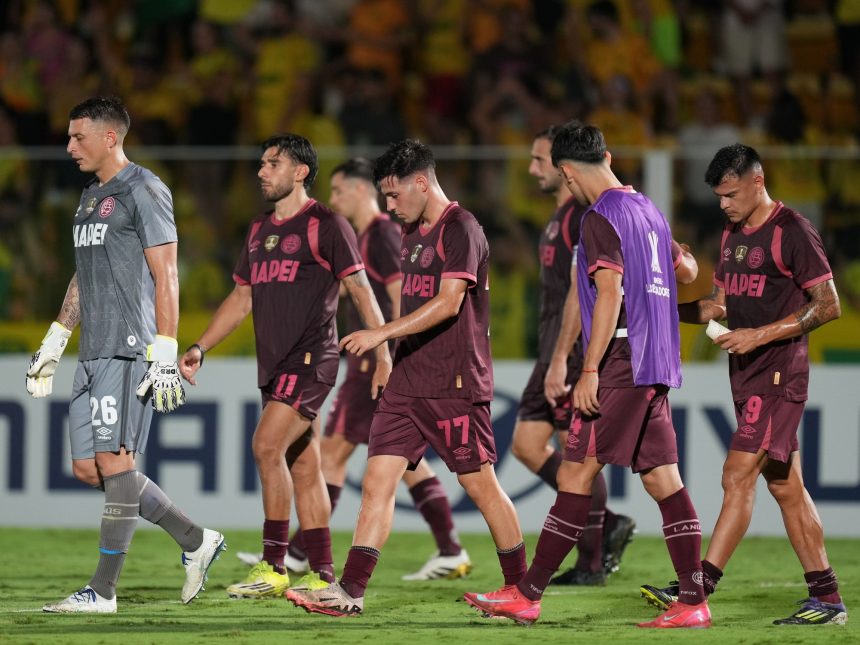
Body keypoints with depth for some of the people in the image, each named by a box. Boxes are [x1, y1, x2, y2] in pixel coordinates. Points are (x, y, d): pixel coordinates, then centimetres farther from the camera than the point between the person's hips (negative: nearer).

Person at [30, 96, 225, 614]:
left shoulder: (144, 191, -7)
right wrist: (53, 344, 25)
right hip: (94, 354, 9)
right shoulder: (91, 197, 20)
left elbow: (166, 278, -11)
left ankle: (104, 590, -9)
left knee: (113, 460, -11)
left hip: (130, 350, -9)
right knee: (87, 467, 4)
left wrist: (165, 356, -17)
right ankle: (196, 541, 15)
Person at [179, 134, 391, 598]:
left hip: (310, 359, -8)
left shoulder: (326, 226, -6)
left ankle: (273, 567, -16)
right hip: (275, 364, 8)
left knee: (266, 445, -20)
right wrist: (200, 349, 15)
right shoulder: (259, 231, 17)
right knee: (303, 467, 8)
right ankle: (322, 575, 10)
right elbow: (241, 298, 23)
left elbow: (361, 291, -7)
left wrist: (383, 355, -13)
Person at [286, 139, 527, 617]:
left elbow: (448, 303, -21)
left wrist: (382, 334, -24)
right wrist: (394, 354, 20)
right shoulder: (413, 234, 16)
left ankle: (521, 589, 12)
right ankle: (351, 591, -6)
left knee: (481, 485, -1)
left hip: (455, 384, -8)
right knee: (378, 479, -1)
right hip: (408, 380, 8)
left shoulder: (461, 229, -12)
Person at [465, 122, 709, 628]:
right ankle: (694, 601, -1)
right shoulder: (650, 210, 15)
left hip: (619, 364, -8)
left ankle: (528, 595, -4)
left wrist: (590, 372, -21)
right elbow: (684, 269, 30)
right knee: (664, 480, 5)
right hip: (655, 366, 8)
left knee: (576, 474, -6)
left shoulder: (601, 218, -11)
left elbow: (610, 295, -20)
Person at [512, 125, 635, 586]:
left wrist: (560, 360, -25)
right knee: (526, 444, 7)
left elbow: (579, 292, -21)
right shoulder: (561, 216, 19)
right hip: (556, 354, 10)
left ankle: (592, 563, 2)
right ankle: (607, 526, 13)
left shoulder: (585, 215, -14)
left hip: (577, 353, -10)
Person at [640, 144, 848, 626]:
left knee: (738, 476, -13)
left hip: (778, 376, -9)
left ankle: (700, 587, -15)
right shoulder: (733, 235, 15)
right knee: (786, 487, 8)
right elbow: (721, 304, 22)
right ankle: (828, 599, 11)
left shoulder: (792, 232, -11)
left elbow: (829, 306, -13)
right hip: (747, 375, 9)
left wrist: (761, 335, -19)